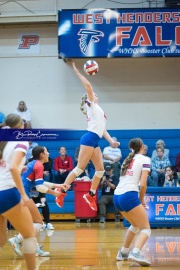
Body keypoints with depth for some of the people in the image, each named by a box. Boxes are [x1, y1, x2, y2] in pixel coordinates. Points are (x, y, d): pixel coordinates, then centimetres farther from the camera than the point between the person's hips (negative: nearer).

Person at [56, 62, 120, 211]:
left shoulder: (99, 110, 28)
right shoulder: (91, 105, 6)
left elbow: (102, 129, 24)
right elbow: (88, 86, -7)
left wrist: (111, 141, 13)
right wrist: (77, 72, -6)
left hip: (95, 141, 9)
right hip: (89, 138, -9)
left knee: (100, 169, 6)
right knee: (80, 168, -12)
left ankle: (90, 195, 14)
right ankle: (62, 192, -10)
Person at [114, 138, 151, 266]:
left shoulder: (128, 160, 22)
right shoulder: (144, 159, 1)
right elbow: (143, 184, -7)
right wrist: (142, 199, 6)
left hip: (117, 197, 8)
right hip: (129, 196, -7)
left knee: (135, 225, 28)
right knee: (146, 228, -3)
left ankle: (123, 252, 30)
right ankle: (136, 252, -28)